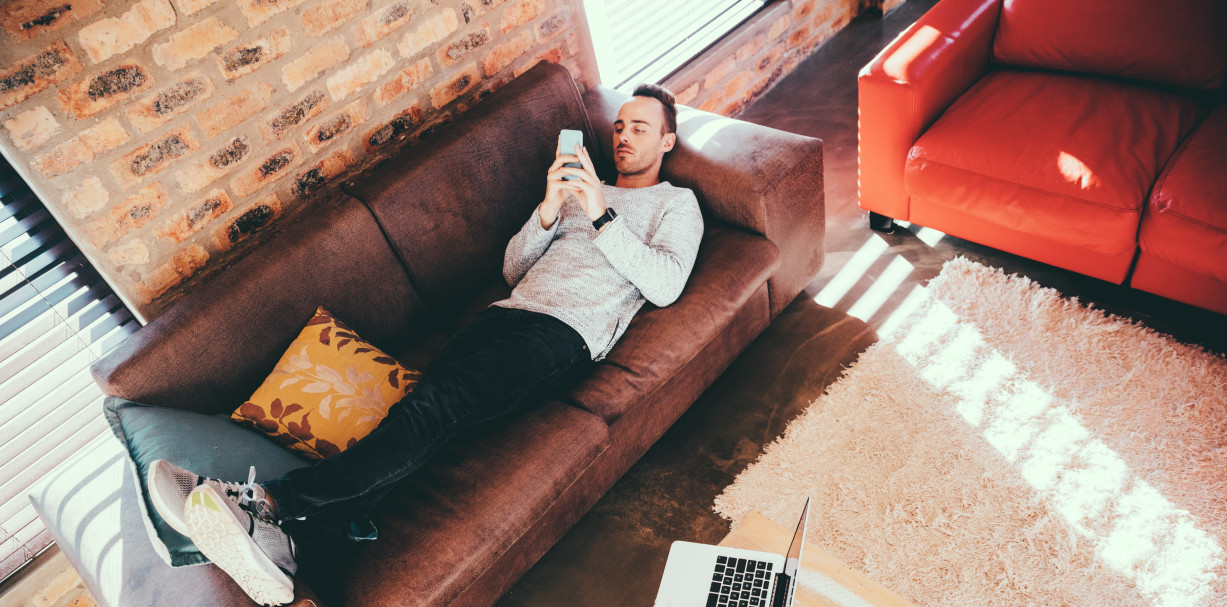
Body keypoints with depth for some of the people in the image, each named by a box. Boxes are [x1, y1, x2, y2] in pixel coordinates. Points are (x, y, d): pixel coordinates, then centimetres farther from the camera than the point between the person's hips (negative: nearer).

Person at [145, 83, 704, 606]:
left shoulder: (677, 204, 16)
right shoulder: (578, 187, 31)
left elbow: (665, 285, -5)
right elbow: (513, 270, 20)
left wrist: (603, 216, -11)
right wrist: (547, 212, 2)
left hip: (565, 336, -5)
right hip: (510, 311, 5)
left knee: (437, 403, -29)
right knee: (423, 400, -23)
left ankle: (274, 503, -36)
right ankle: (283, 540, -37)